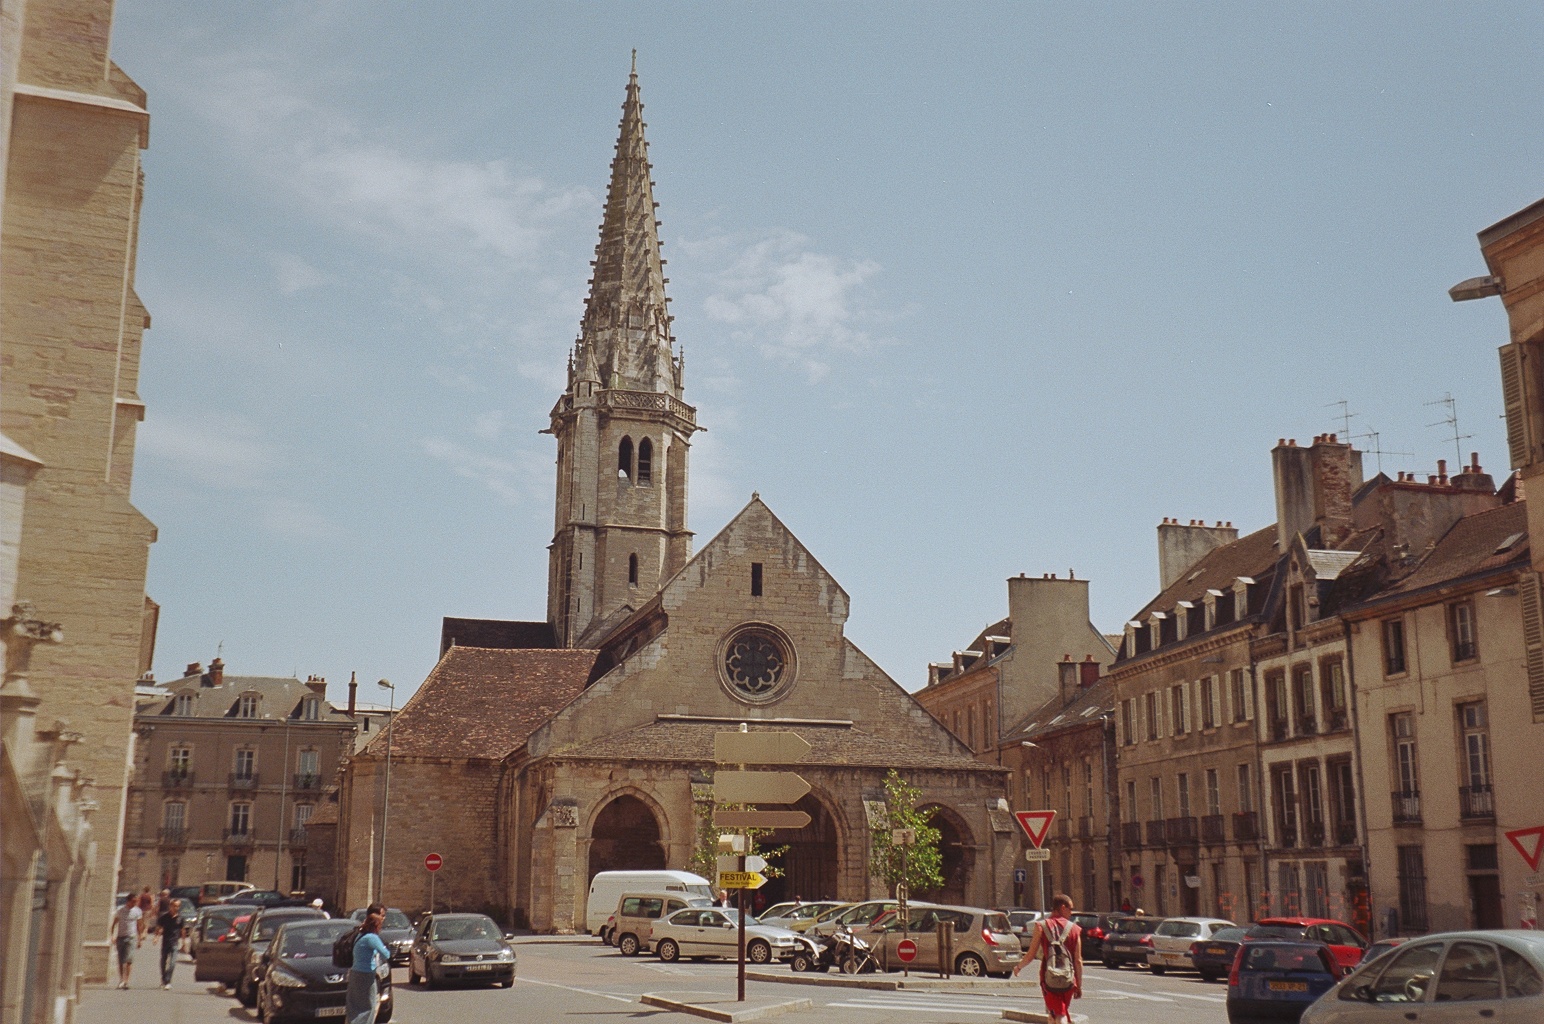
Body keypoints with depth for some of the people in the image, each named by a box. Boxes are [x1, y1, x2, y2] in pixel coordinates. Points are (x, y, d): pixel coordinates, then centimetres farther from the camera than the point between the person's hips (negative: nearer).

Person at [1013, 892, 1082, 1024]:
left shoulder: (1041, 926, -3)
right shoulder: (1074, 929, 0)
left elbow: (1031, 955, -3)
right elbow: (1078, 961, 0)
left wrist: (1018, 967, 15)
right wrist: (1079, 986, 7)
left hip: (1049, 980, -2)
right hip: (1068, 981, 2)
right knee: (1064, 1012, 20)